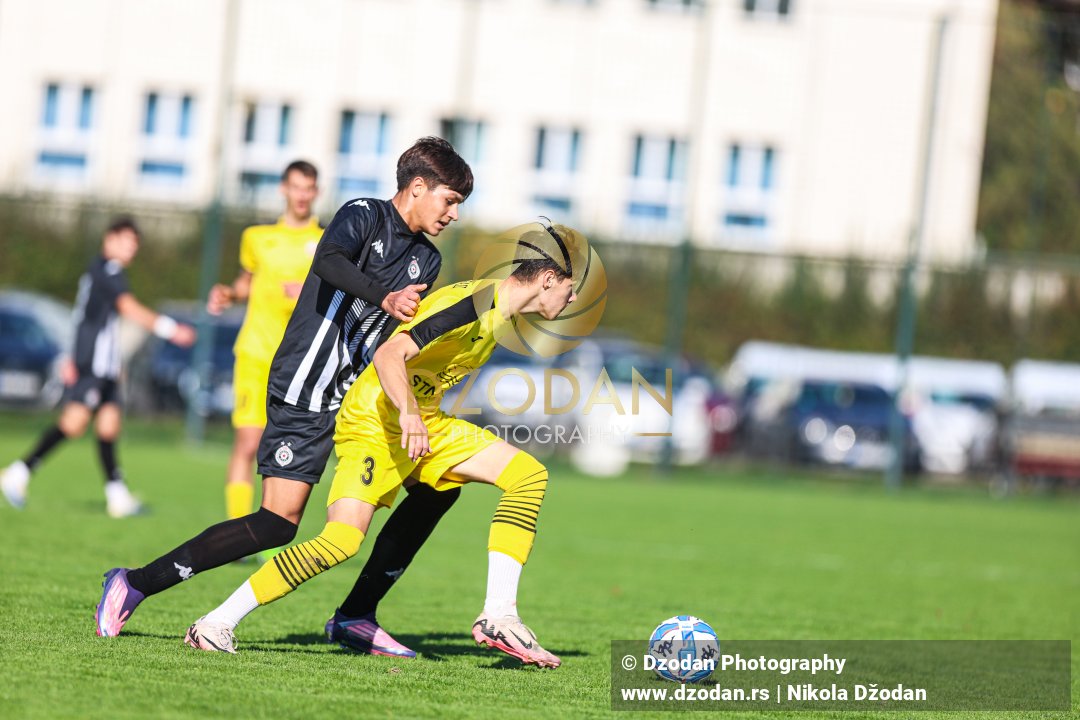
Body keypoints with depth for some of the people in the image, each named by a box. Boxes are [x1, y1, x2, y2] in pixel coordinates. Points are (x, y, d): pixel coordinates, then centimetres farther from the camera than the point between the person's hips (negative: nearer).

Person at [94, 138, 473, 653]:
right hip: (304, 395, -8)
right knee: (279, 523, -17)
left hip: (360, 394, 8)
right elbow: (329, 259, -29)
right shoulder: (364, 216, -7)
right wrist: (385, 298, -44)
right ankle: (135, 585, -8)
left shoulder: (426, 261, 15)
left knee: (439, 482, 0)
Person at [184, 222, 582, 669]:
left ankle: (498, 616, -7)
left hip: (425, 424, 9)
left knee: (528, 475, -5)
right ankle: (217, 623, -13)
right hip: (372, 424, -9)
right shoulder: (469, 305, -22)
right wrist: (408, 413, -46)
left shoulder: (504, 314, 7)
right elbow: (389, 356, -32)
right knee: (342, 540, -23)